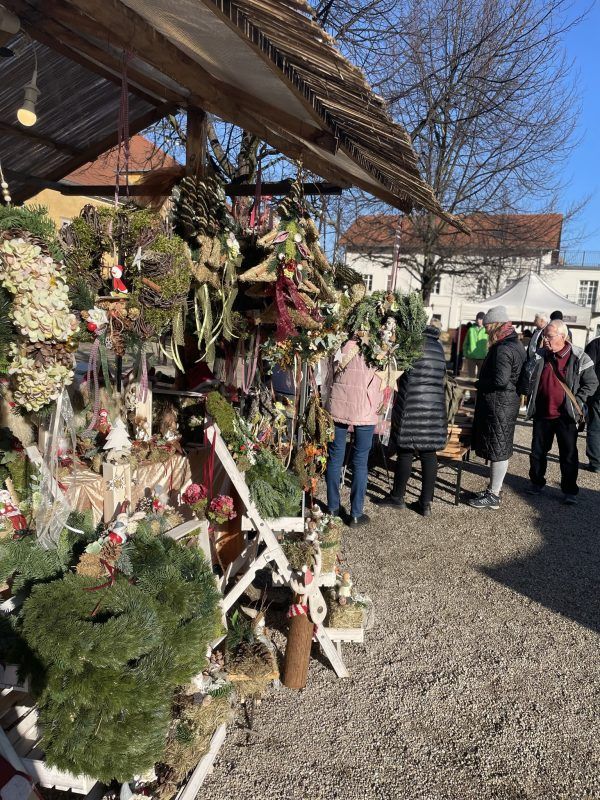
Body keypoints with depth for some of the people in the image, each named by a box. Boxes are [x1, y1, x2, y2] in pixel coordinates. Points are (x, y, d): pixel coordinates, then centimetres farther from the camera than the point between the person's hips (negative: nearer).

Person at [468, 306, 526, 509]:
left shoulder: (502, 349, -20)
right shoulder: (517, 345, 12)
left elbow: (500, 380, -28)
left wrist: (480, 384, -10)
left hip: (497, 406, -10)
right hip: (509, 402, 10)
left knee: (498, 450, -1)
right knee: (500, 449, 17)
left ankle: (493, 495, 9)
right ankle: (494, 488, 28)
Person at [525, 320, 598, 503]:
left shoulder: (579, 358, -8)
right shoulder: (540, 356, 2)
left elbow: (591, 383, -1)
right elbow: (529, 380, 13)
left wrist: (577, 402, -9)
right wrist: (531, 400, 3)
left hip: (565, 416, -3)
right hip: (542, 414, 4)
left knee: (569, 454, 4)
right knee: (538, 451, 13)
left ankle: (570, 491, 14)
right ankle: (537, 482, 30)